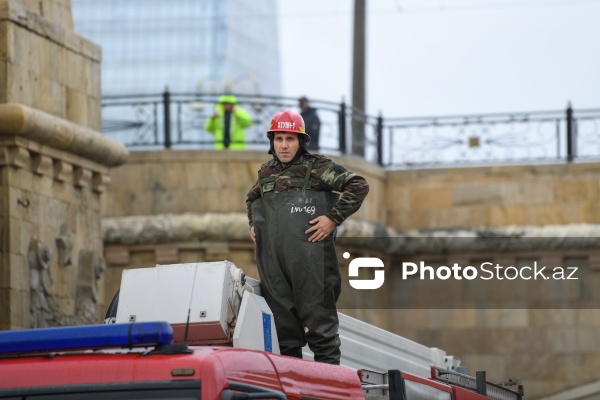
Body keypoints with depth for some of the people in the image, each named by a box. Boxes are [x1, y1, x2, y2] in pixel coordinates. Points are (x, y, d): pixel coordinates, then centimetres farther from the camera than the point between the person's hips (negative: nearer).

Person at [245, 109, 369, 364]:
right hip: (273, 263, 6)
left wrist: (333, 218, -11)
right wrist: (253, 224, 22)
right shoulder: (266, 172, 18)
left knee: (318, 323, -5)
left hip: (309, 263, -6)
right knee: (284, 323, 9)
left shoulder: (317, 168, -1)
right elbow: (252, 198, 39)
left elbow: (358, 186, -7)